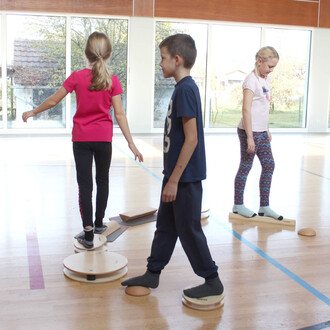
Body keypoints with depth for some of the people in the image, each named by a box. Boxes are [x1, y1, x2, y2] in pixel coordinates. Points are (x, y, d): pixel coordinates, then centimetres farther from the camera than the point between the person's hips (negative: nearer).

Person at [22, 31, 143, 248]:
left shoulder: (77, 77, -7)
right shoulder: (112, 81, -8)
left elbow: (53, 101, -1)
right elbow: (119, 114, -11)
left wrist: (33, 112, 16)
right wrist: (131, 143, -7)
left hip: (81, 138, 0)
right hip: (103, 138, 0)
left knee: (85, 183, 3)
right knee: (102, 180, 19)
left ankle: (88, 233, 1)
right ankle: (98, 223, 31)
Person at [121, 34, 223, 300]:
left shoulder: (186, 89, -19)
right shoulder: (183, 88, 11)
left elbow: (191, 139, -23)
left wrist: (174, 180, -21)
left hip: (185, 177, -10)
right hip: (176, 174, 10)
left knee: (189, 230, 2)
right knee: (165, 225, 17)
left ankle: (212, 281, 16)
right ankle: (152, 274, 30)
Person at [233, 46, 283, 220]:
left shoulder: (266, 79, 12)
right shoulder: (251, 80, -15)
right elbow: (246, 109, -20)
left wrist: (267, 131, 20)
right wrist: (250, 137, -22)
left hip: (262, 132, 9)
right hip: (250, 131, -9)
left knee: (269, 165, 9)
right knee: (246, 167, 1)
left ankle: (264, 206, 17)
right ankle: (238, 205, 16)